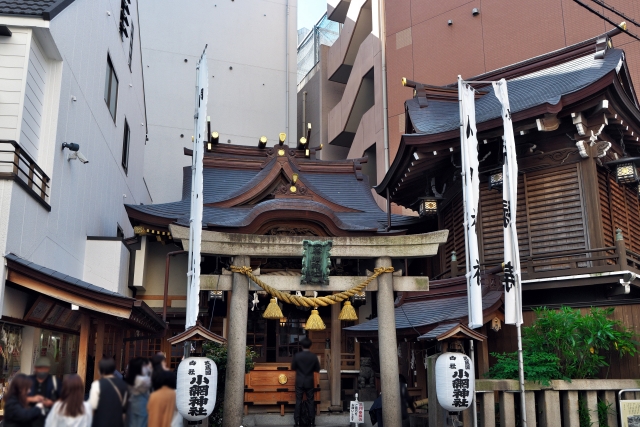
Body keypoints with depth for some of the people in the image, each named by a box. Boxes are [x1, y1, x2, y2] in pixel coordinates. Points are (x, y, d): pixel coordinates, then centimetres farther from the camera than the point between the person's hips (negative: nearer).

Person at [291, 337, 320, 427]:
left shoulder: (297, 355, -11)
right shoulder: (314, 356, -8)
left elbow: (293, 368, -1)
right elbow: (317, 369, 1)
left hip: (299, 382, -1)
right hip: (309, 382, 1)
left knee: (298, 401, 5)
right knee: (310, 401, 8)